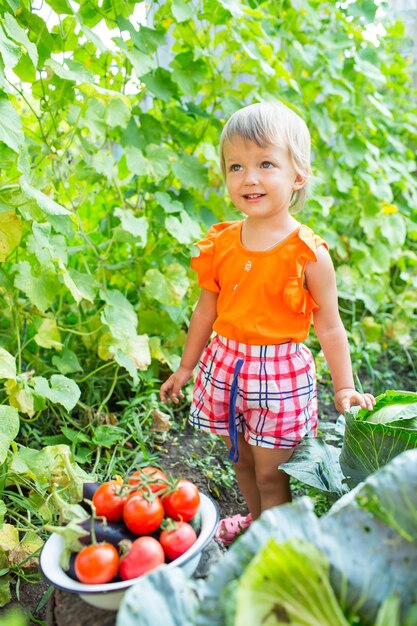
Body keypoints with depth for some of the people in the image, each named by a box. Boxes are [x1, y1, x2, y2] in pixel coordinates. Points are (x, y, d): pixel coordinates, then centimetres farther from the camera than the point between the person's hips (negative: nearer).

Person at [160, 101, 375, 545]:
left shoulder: (308, 254, -14)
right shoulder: (222, 244, -2)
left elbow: (329, 327, -7)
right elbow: (207, 311, 9)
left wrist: (344, 388, -8)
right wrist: (185, 368, 16)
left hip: (280, 372, -4)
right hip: (227, 365, 5)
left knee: (270, 473, 7)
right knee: (241, 460, 22)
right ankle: (256, 520, 48)